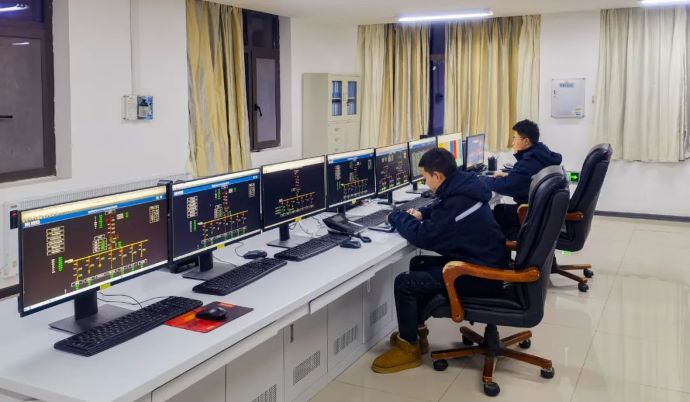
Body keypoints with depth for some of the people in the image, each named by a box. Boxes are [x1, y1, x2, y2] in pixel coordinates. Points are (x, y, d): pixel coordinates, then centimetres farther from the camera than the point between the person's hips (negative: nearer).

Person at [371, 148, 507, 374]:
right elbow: (441, 211, 25)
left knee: (405, 283, -11)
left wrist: (398, 217, -5)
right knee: (418, 265, 20)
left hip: (482, 276, -10)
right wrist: (421, 215, 7)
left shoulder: (457, 202, -27)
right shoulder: (463, 188, 3)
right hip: (483, 262, 10)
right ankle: (415, 332, 26)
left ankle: (409, 347, 7)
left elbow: (422, 237, -22)